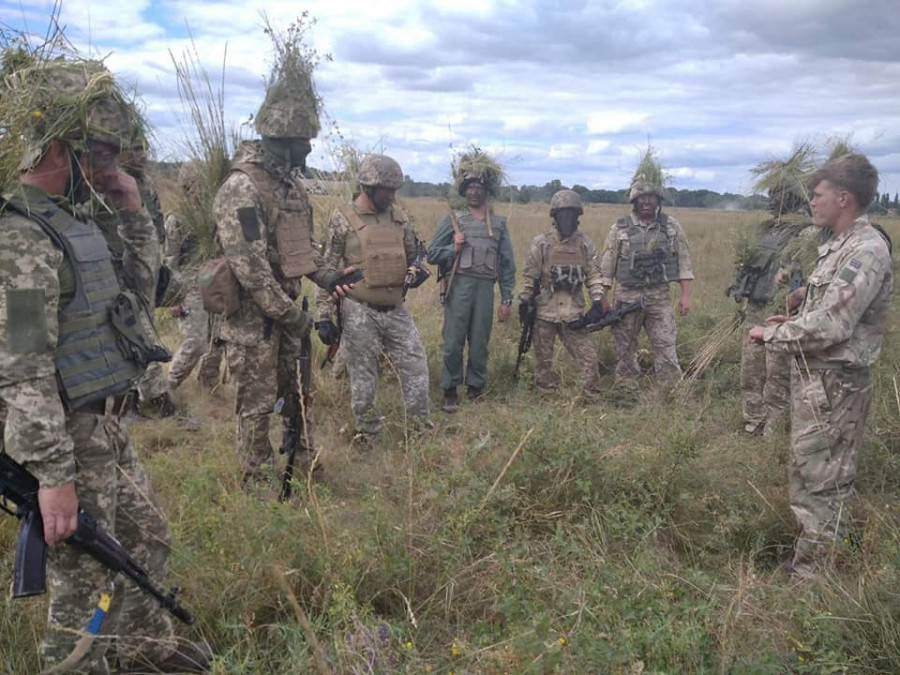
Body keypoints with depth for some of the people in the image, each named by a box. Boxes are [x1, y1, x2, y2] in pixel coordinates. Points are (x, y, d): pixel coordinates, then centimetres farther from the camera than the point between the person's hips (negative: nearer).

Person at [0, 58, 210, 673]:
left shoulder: (73, 219, 8)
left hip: (107, 425, 10)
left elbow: (136, 293, 18)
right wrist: (53, 477, -25)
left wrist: (135, 213, 8)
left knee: (149, 537, 23)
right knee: (83, 579, 7)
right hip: (67, 436, -10)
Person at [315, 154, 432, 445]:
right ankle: (367, 433, 22)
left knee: (416, 366, 6)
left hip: (396, 309, 5)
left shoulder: (399, 217, 6)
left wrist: (415, 271, -4)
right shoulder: (343, 221, -7)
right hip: (360, 312, -4)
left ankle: (421, 427, 22)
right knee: (363, 377, 5)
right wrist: (325, 316, -8)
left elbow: (413, 253, 20)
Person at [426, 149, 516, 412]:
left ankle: (475, 388, 22)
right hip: (459, 287, -1)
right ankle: (449, 392, 11)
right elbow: (432, 255, 7)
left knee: (479, 344, 6)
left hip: (485, 289, 2)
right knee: (453, 343, 0)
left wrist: (507, 300, 7)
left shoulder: (499, 224, 12)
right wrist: (453, 249, -10)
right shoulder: (453, 220, 7)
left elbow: (507, 265, 12)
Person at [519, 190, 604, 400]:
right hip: (545, 311, -1)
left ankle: (592, 398, 9)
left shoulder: (585, 245, 4)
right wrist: (524, 302, 1)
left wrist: (597, 300, -6)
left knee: (588, 356, -1)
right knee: (544, 358, 8)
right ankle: (546, 397, 21)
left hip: (574, 312, 2)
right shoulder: (541, 243, -3)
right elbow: (530, 276, 0)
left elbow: (594, 275, 5)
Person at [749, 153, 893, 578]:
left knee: (819, 481, 0)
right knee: (807, 470, 19)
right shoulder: (839, 245, 12)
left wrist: (772, 335, -12)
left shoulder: (867, 250, -19)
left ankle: (810, 571, 12)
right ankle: (812, 557, 33)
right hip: (814, 376, 10)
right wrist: (791, 323, 9)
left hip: (834, 383, -10)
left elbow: (830, 325, -25)